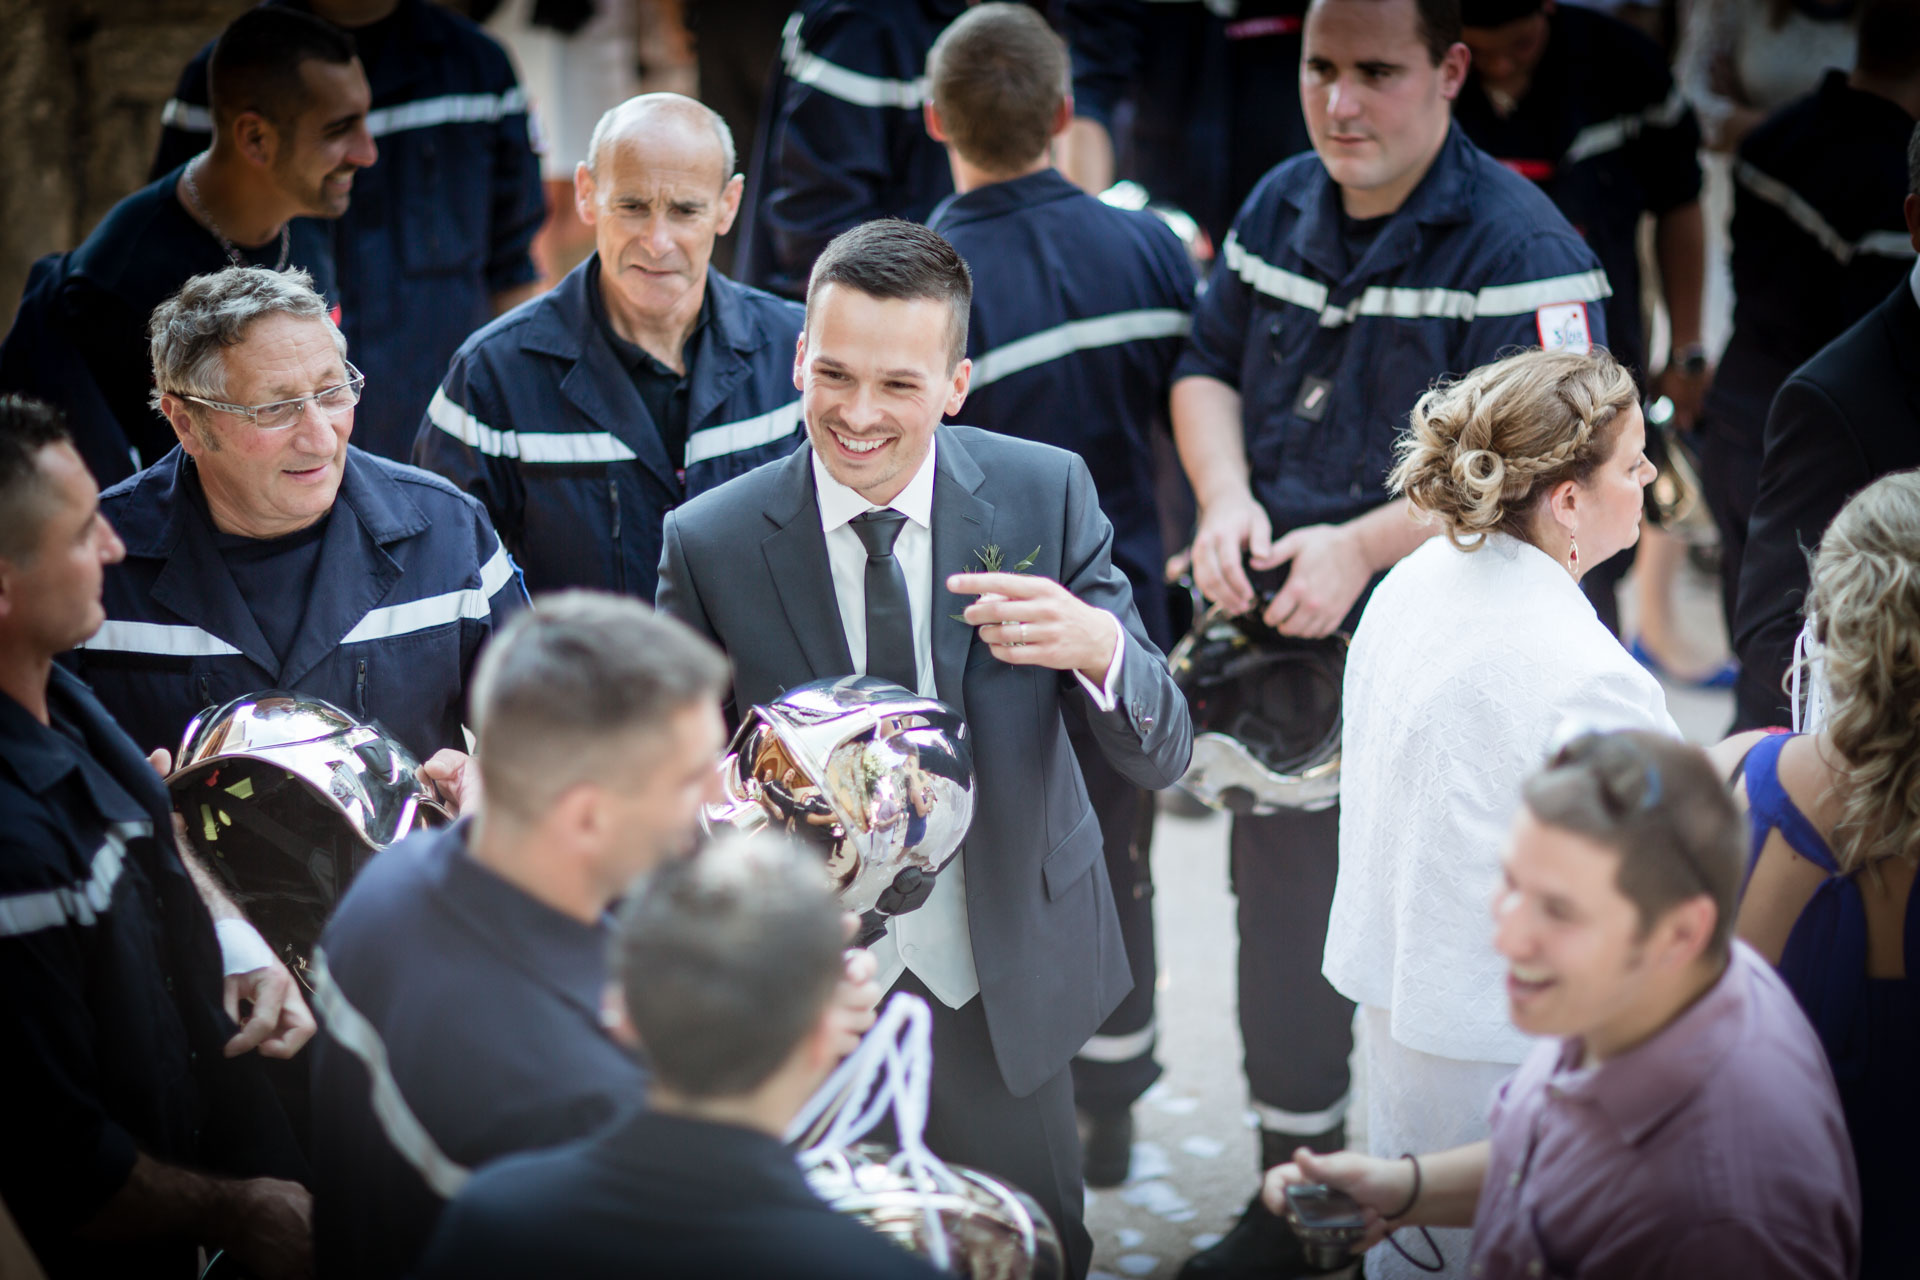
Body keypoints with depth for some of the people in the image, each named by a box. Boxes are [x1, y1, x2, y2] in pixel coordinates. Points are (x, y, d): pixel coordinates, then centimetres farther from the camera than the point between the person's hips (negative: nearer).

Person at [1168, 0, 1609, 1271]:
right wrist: (1225, 498, -5)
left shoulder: (1516, 246, -17)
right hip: (1277, 645, 7)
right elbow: (1208, 362, 14)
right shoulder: (1283, 204, 5)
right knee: (1281, 927, 19)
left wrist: (1361, 547, -26)